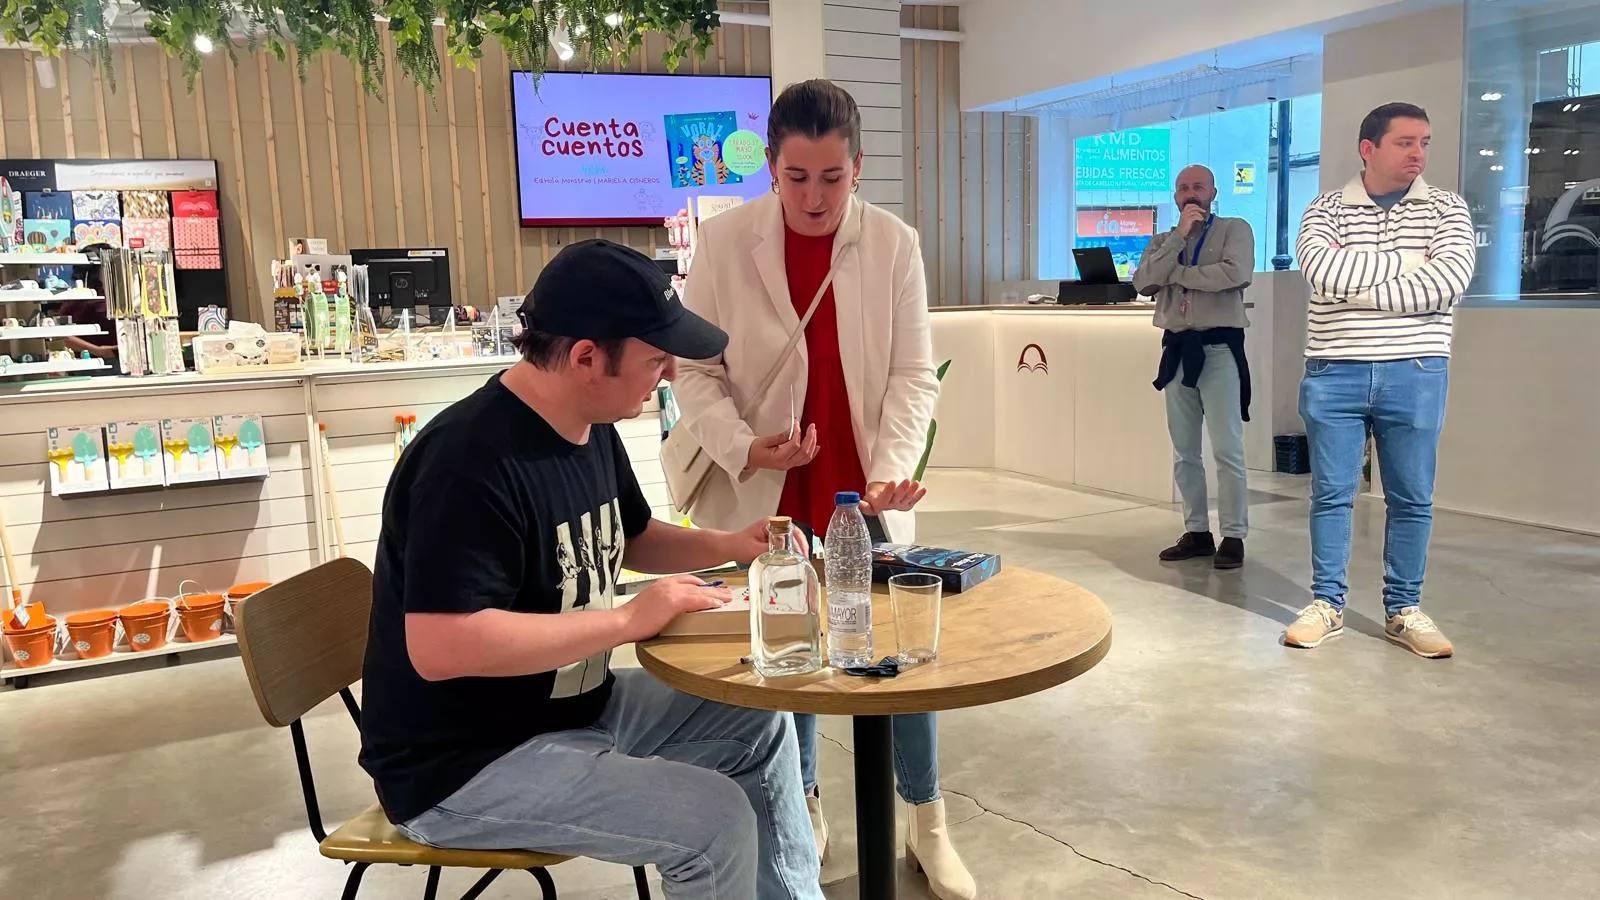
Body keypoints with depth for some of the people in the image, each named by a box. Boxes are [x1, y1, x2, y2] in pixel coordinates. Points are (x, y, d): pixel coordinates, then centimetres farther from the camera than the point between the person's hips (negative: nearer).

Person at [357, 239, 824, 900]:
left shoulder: (591, 427, 2)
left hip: (578, 705, 10)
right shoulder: (472, 462, -28)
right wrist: (629, 620, -29)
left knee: (761, 727, 12)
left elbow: (630, 539, 18)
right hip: (464, 765, -9)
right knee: (716, 822, -20)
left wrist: (728, 546, 0)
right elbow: (439, 648, -36)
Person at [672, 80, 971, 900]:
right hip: (765, 495, 0)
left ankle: (927, 823, 27)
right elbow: (694, 369, -4)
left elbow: (913, 373, -7)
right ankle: (801, 808, 34)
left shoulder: (894, 243, -6)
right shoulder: (722, 240, -8)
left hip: (864, 494, 1)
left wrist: (894, 467, -22)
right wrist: (740, 446, -20)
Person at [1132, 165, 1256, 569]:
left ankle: (1233, 536, -1)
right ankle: (1197, 532, 17)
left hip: (1219, 347, -5)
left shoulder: (1235, 229, 2)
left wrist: (1177, 273, -7)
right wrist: (1180, 234, -7)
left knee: (1227, 449, -7)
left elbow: (1236, 274, -18)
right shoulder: (1163, 241, 16)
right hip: (1177, 349, 5)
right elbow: (1143, 282, -3)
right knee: (1185, 451, 9)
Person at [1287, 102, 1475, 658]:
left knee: (1411, 499, 6)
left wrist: (1358, 286, -11)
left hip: (1416, 374, 0)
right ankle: (1327, 604, 16)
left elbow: (1450, 280, -12)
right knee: (1330, 495, 5)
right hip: (1334, 373, 0)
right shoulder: (1326, 211, 5)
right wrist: (1409, 260, -11)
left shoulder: (1445, 209, 6)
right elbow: (1322, 271, -15)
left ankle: (1404, 611, 18)